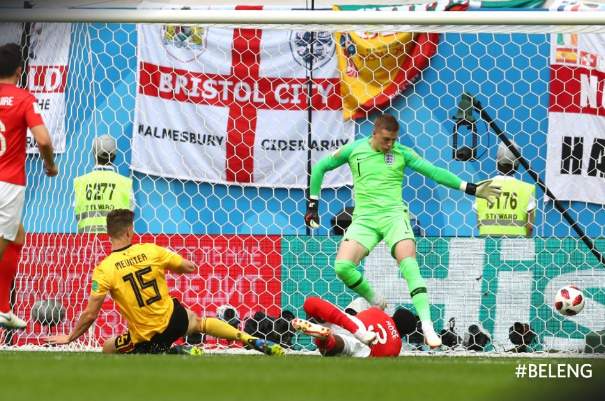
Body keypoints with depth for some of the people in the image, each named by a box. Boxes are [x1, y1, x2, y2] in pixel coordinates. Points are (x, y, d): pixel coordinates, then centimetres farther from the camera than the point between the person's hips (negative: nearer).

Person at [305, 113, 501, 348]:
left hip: (394, 214, -1)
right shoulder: (354, 150, 5)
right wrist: (312, 205, 15)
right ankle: (375, 302, 9)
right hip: (364, 219, 1)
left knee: (409, 264, -25)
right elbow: (320, 168, 17)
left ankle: (427, 327, -32)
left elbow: (434, 172, 3)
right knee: (342, 267, -20)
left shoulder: (402, 153, 4)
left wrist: (470, 189, -4)